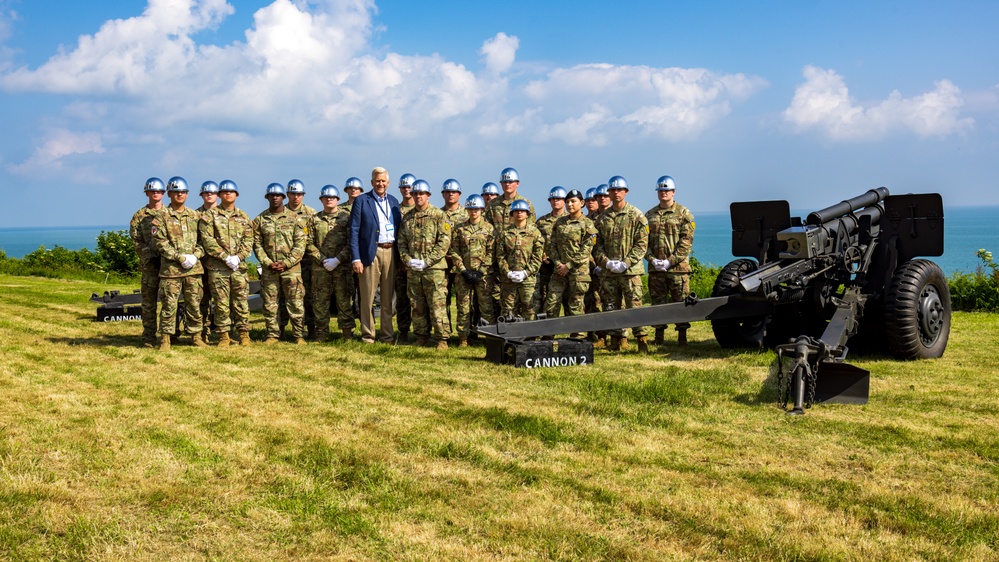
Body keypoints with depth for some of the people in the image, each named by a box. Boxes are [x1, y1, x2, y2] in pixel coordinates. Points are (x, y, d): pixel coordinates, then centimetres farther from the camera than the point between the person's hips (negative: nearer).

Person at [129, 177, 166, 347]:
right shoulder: (139, 216, 8)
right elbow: (137, 241, 1)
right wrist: (150, 257, -11)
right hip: (149, 265, -1)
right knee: (148, 303, 1)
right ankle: (149, 338, 6)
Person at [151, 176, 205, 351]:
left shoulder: (195, 216, 13)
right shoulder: (162, 217, 1)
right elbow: (160, 242, -7)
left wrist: (195, 256, -7)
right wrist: (181, 258, -14)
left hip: (194, 269, 3)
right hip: (171, 269, -3)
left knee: (195, 304, 7)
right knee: (169, 305, -3)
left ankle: (196, 336, 16)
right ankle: (165, 339, 3)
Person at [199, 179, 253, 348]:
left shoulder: (244, 217, 14)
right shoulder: (210, 215, 4)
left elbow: (248, 241, 7)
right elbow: (207, 239, -6)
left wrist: (238, 257, -11)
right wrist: (225, 257, -15)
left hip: (239, 266, 2)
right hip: (217, 267, -2)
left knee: (242, 301, 2)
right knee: (221, 303, 0)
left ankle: (244, 334, 11)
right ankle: (223, 336, 6)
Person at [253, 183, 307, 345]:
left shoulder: (294, 218, 3)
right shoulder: (260, 220, 8)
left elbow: (300, 244, -1)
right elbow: (257, 244, 5)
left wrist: (286, 263, -11)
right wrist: (268, 263, -8)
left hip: (291, 268, -2)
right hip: (269, 269, 2)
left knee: (295, 303, -2)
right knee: (269, 304, 5)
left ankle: (299, 335, 4)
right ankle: (272, 335, 14)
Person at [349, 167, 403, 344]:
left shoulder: (394, 202, 14)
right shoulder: (361, 201, 0)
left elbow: (399, 229, 16)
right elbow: (354, 231, -4)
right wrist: (356, 258, -11)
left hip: (391, 253, 4)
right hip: (371, 253, -4)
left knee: (388, 297, 9)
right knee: (368, 298, -1)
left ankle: (388, 335, 16)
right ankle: (367, 335, 7)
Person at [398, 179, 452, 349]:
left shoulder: (439, 215, -1)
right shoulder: (408, 217, 14)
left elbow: (444, 241, -8)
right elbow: (401, 241, 14)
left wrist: (427, 261, -14)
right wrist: (407, 259, -4)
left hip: (434, 268, -5)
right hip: (413, 269, 5)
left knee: (437, 305, -7)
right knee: (417, 305, 9)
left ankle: (442, 339, -2)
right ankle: (421, 336, 19)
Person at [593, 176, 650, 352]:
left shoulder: (636, 216, 0)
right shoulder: (603, 218, 12)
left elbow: (642, 244, -4)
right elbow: (597, 244, 11)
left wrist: (626, 263, -13)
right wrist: (606, 262, -6)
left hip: (631, 271, -4)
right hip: (608, 272, 4)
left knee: (634, 306, -7)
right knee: (610, 307, 6)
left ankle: (642, 339, -3)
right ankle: (618, 340, 13)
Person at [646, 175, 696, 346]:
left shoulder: (683, 214, 0)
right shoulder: (650, 215, 12)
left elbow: (687, 241, -7)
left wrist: (671, 261, -14)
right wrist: (651, 258, -7)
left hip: (678, 267, -3)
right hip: (655, 268, 3)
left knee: (680, 301, -1)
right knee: (658, 301, 7)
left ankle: (682, 335, 5)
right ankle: (659, 335, 14)